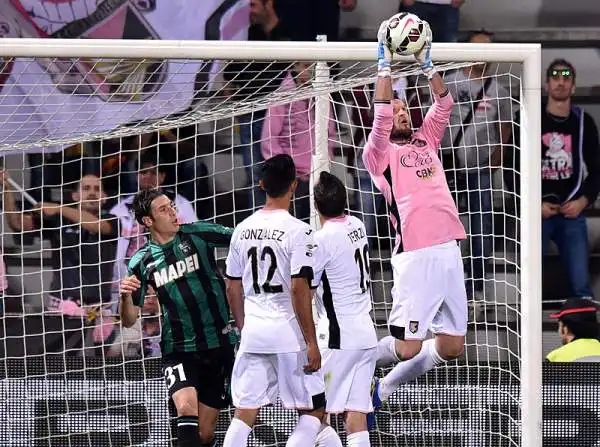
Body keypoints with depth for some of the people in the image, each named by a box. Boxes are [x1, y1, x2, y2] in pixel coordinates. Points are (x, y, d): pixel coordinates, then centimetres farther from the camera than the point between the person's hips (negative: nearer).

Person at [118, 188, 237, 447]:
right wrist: (125, 296, -17)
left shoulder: (197, 234, -1)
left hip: (219, 345, 0)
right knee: (186, 408, -27)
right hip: (179, 350, 0)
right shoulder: (142, 262, 2)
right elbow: (129, 320, 5)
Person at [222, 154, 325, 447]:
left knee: (244, 414, 7)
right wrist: (311, 342, -11)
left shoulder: (243, 229, 7)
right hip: (288, 332, -5)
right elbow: (299, 289, -15)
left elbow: (233, 288, 13)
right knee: (314, 410, 6)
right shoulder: (297, 230, -11)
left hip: (252, 333, 5)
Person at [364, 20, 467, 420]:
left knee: (451, 348, 6)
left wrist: (426, 63, 9)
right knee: (407, 347, -9)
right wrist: (386, 65, -7)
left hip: (449, 250, 6)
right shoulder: (381, 153, 4)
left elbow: (444, 103, 14)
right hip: (416, 256, -6)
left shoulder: (427, 140, 22)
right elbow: (381, 113, -9)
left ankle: (383, 389, 24)